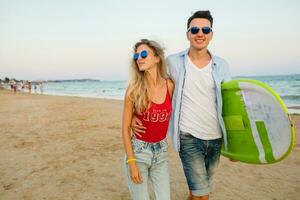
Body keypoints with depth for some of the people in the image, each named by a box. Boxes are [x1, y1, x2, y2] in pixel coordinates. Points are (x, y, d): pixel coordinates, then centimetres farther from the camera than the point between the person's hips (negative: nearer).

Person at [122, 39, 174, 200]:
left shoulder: (169, 85, -5)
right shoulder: (134, 88, -11)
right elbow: (125, 128, -8)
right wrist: (131, 162, -10)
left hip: (161, 152, 2)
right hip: (138, 150, -2)